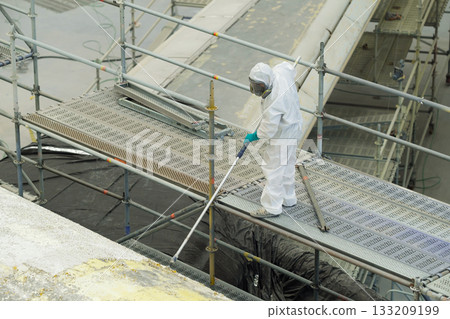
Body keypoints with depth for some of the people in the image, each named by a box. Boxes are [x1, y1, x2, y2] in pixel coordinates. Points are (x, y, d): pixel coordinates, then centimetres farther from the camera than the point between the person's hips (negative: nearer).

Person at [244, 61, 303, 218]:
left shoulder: (273, 102, -35)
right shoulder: (279, 72, -13)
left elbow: (268, 130, -24)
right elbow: (288, 67, 14)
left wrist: (253, 136, -7)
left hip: (283, 137, -10)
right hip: (293, 128, 10)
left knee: (274, 169, -4)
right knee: (286, 167, 22)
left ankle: (272, 207, 2)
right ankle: (288, 198, 37)